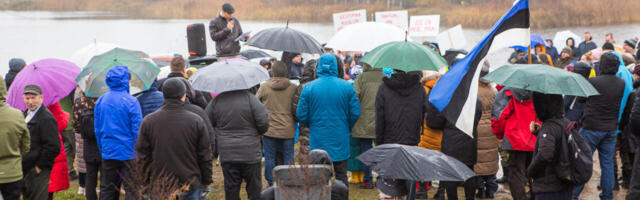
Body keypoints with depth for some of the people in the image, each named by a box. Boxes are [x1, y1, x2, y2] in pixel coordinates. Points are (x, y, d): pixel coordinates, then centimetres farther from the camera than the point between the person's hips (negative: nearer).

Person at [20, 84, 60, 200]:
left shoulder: (47, 119, -16)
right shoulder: (24, 115, 14)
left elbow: (53, 147, -21)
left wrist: (39, 166, -16)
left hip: (37, 172, -9)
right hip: (24, 170, 9)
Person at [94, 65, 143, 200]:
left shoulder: (100, 101, 4)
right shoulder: (131, 101, -12)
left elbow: (97, 129, 10)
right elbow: (137, 129, -12)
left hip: (108, 152, 5)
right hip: (128, 152, -5)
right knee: (131, 189, 1)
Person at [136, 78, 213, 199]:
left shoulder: (148, 122, -1)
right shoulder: (197, 121, -4)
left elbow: (143, 155, 3)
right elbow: (205, 157, 0)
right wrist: (206, 183, 10)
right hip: (191, 184, -1)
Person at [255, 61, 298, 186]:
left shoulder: (264, 87, -4)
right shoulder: (293, 88, -5)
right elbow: (297, 109, -2)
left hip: (269, 129, 0)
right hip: (287, 130, 0)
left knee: (269, 158, 9)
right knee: (288, 158, 9)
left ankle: (271, 183, 13)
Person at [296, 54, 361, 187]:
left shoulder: (308, 88, -5)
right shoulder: (347, 87, -4)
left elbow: (301, 115, -3)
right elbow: (355, 113, -3)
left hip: (318, 139, 0)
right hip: (340, 139, 1)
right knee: (341, 176, 9)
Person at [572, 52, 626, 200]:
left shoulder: (593, 82, -17)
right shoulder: (622, 84, -1)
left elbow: (581, 99, -2)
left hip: (591, 127, -4)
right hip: (611, 128, 4)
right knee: (607, 163, 12)